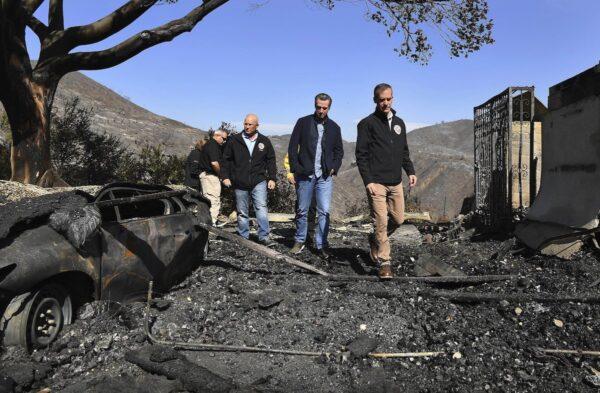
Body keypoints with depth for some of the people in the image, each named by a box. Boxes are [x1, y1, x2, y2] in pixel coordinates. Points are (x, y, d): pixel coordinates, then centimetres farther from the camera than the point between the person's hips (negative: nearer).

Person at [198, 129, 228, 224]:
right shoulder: (213, 145, -15)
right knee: (214, 200, -8)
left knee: (208, 200, 15)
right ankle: (212, 223, -7)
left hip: (205, 174, 11)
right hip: (210, 175, -11)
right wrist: (220, 173, -9)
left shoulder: (209, 144, 18)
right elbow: (214, 163, -25)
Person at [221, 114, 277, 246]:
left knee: (262, 208, -13)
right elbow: (226, 160, 8)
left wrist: (272, 178, 5)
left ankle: (264, 237, -8)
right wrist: (225, 176, 1)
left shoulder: (264, 141, 6)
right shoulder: (234, 140, 4)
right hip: (240, 183, 1)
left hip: (259, 182, 0)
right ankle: (243, 238, 19)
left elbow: (271, 160, 11)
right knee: (242, 213, 8)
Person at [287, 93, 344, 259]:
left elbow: (339, 151, 15)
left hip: (325, 176, 1)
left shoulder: (334, 127, 10)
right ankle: (299, 241, 22)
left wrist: (334, 167, -1)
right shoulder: (303, 122, 3)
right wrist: (295, 168, -9)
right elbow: (292, 147, 0)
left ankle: (321, 246, 4)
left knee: (324, 212, -3)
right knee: (302, 211, 7)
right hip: (304, 175, -1)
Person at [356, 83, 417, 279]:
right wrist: (368, 181, -15)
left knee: (398, 219, 9)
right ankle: (384, 262, 5)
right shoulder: (367, 123, -2)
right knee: (381, 222, -6)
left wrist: (410, 171, 9)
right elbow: (361, 155, -7)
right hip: (376, 183, -6)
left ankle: (375, 240, 34)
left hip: (396, 182, 6)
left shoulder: (399, 123, 16)